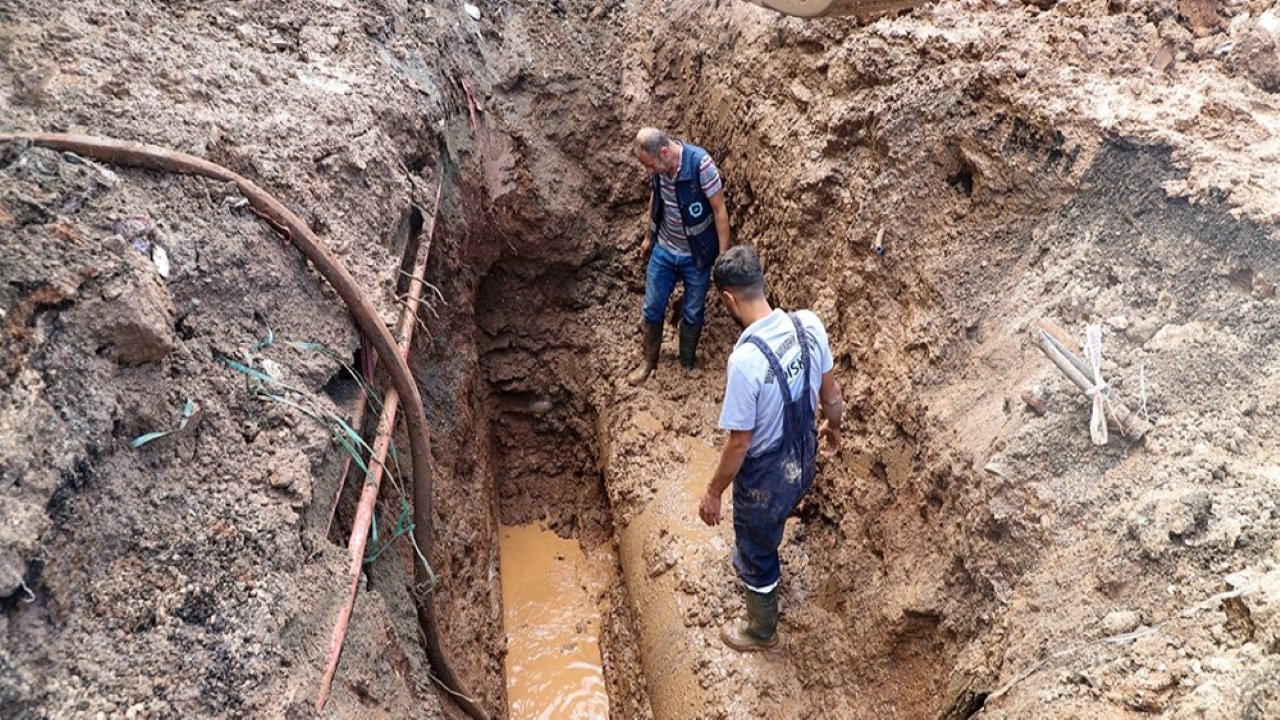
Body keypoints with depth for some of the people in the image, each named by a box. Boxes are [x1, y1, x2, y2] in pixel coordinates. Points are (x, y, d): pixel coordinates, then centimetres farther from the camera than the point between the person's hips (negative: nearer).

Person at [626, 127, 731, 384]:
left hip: (696, 255, -4)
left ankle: (688, 362, 37)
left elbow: (720, 211, -19)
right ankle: (648, 360, 34)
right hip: (663, 250, 4)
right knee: (652, 308, 13)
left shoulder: (700, 164, -28)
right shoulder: (657, 164, -11)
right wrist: (648, 236, 19)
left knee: (693, 313, 13)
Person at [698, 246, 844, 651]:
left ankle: (762, 632, 46)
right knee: (764, 533, 37)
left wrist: (713, 493, -10)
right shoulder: (809, 324, -16)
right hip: (803, 458, 7)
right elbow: (830, 391, 0)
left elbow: (739, 442, -26)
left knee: (756, 556, 21)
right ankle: (757, 566, 66)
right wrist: (833, 427, 21)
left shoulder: (746, 359, -36)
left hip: (766, 475, -6)